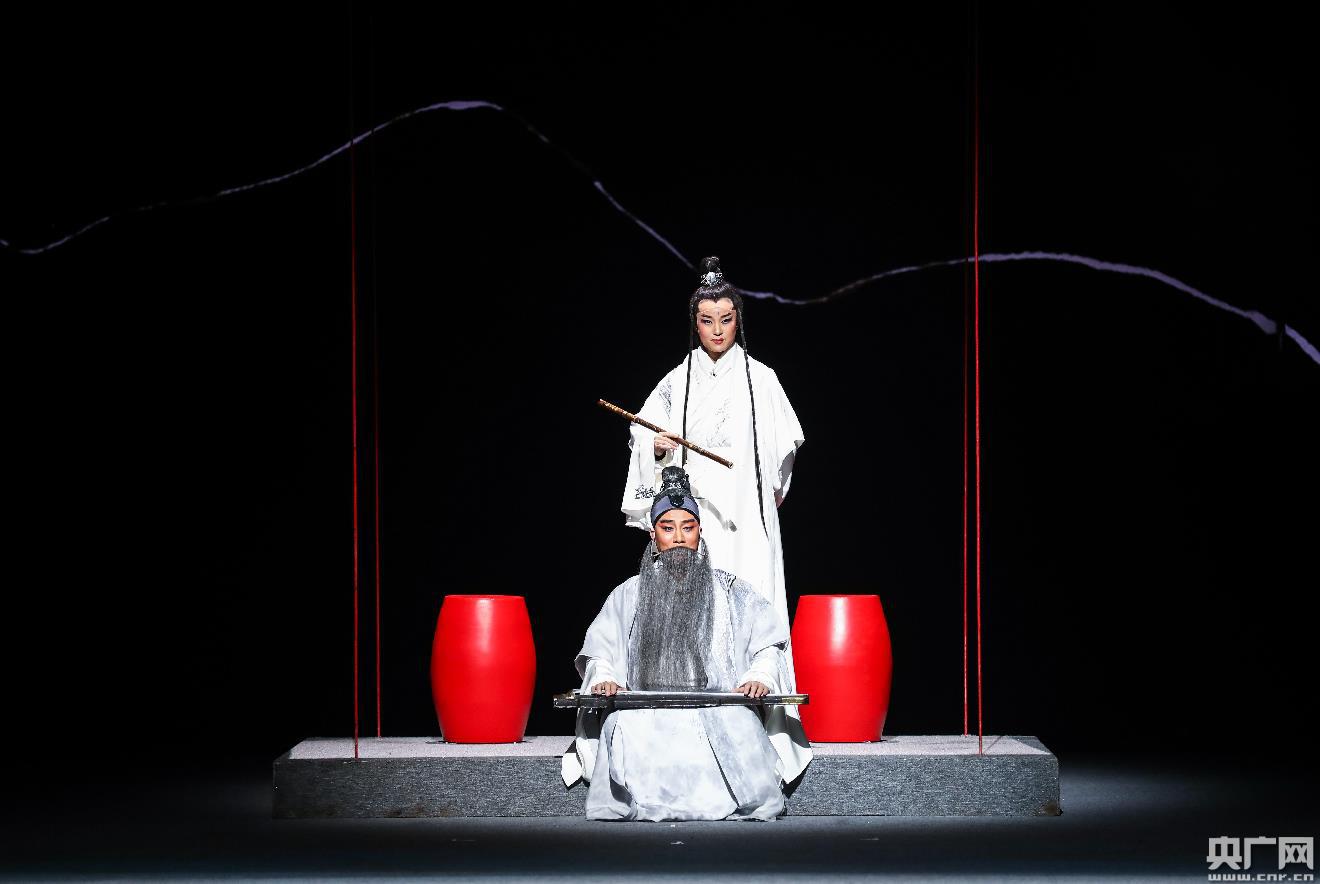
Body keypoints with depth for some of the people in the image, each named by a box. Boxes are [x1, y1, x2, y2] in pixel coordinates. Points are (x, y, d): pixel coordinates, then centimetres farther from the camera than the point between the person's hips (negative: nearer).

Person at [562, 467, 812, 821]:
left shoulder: (729, 591, 17)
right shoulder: (628, 595, 20)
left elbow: (768, 643, 11)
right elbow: (599, 651, 16)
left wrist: (759, 677, -10)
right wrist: (604, 679, -6)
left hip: (718, 709, 0)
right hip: (645, 712, 0)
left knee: (738, 728, -36)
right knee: (624, 730, -35)